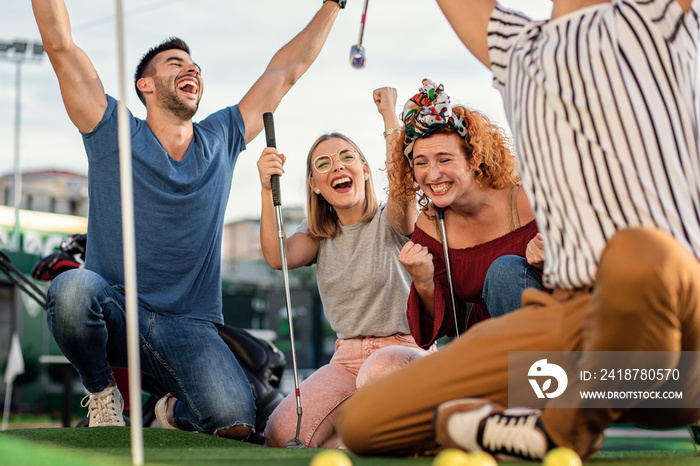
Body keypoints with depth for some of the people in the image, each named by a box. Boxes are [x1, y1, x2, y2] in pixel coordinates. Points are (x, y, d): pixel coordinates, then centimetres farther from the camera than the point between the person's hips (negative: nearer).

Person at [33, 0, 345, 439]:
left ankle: (176, 411, 13)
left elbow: (286, 71, 18)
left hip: (190, 328, 2)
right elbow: (60, 45, -5)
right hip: (115, 314, -1)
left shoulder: (221, 140, 12)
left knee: (233, 420, -27)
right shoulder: (115, 134, 3)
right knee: (73, 286, -37)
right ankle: (101, 390, -4)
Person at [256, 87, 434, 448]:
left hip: (405, 347, -4)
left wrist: (389, 114, -22)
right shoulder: (318, 234, 13)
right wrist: (267, 189, -20)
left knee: (381, 369, -43)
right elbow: (278, 257, -9)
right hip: (347, 357, 4)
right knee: (280, 437, -19)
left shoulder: (388, 221, 1)